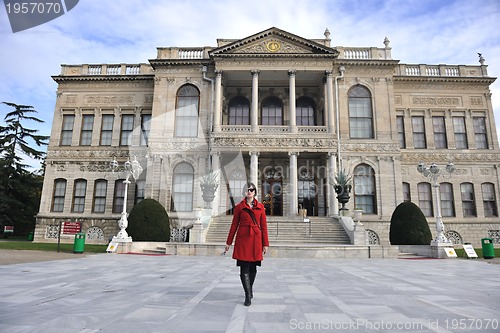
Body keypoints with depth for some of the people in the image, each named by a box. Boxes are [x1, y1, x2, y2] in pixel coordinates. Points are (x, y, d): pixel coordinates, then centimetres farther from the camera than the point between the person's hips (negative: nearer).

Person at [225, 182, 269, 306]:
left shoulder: (260, 207, 8)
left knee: (253, 267, 10)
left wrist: (265, 244, 4)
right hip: (243, 239, -2)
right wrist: (228, 242, 7)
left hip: (256, 240, 2)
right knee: (244, 268, -5)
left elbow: (264, 226, 8)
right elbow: (234, 225, 7)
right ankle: (248, 296, 2)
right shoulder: (239, 207, 4)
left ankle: (250, 288, 34)